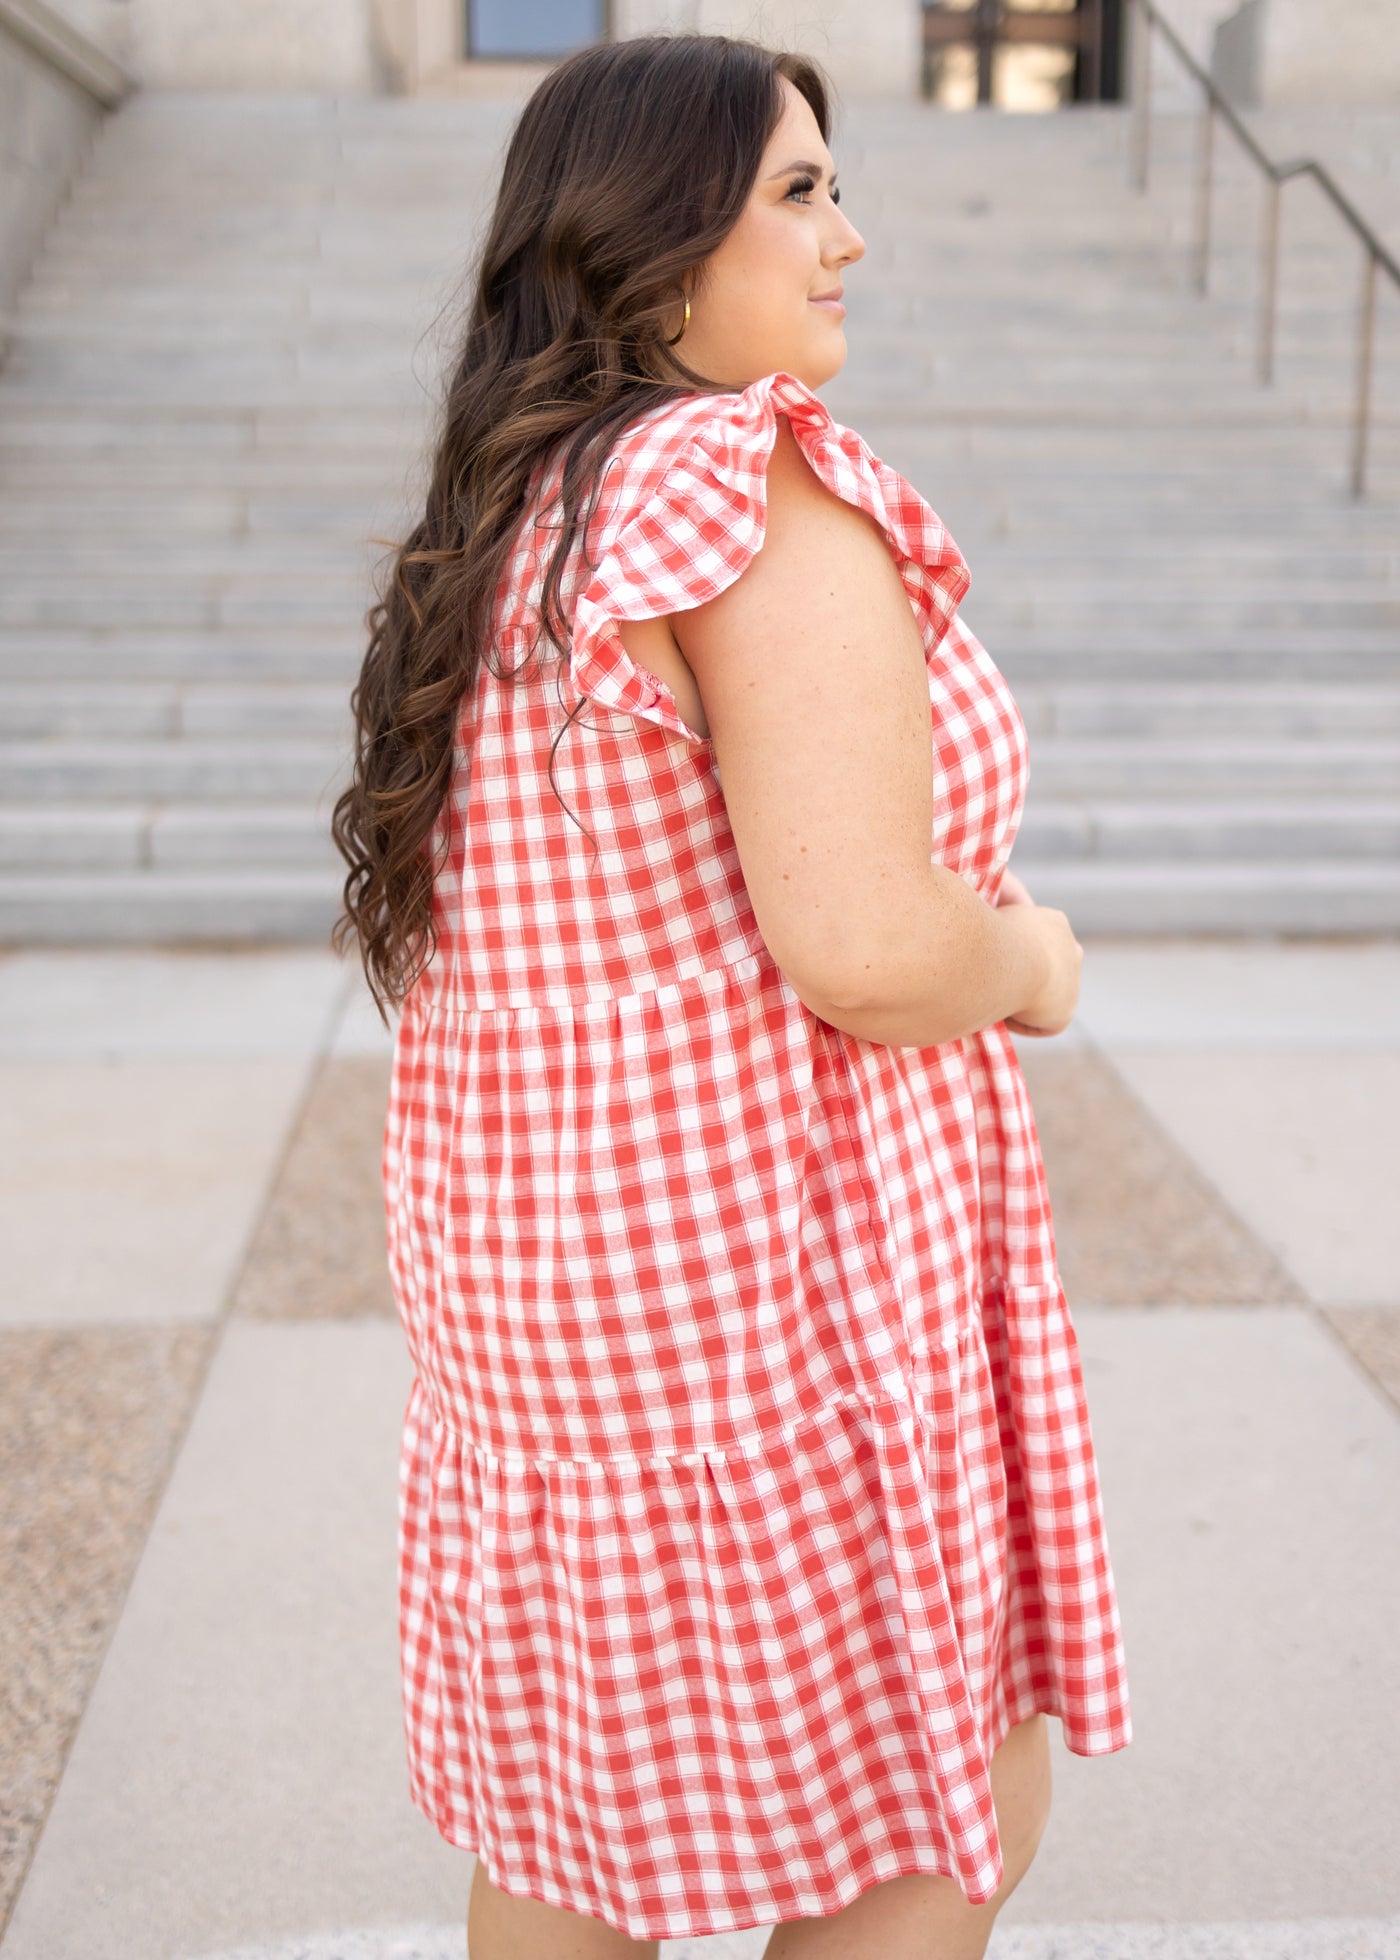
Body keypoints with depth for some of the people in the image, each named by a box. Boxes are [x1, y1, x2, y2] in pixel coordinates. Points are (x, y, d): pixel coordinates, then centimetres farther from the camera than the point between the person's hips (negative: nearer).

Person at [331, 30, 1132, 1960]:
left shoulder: (500, 520, 9)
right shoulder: (766, 489, -19)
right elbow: (865, 945, -28)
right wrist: (1033, 966, -7)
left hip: (521, 1230, 9)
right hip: (775, 1258, -8)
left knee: (576, 1804, 24)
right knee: (952, 1788, 15)